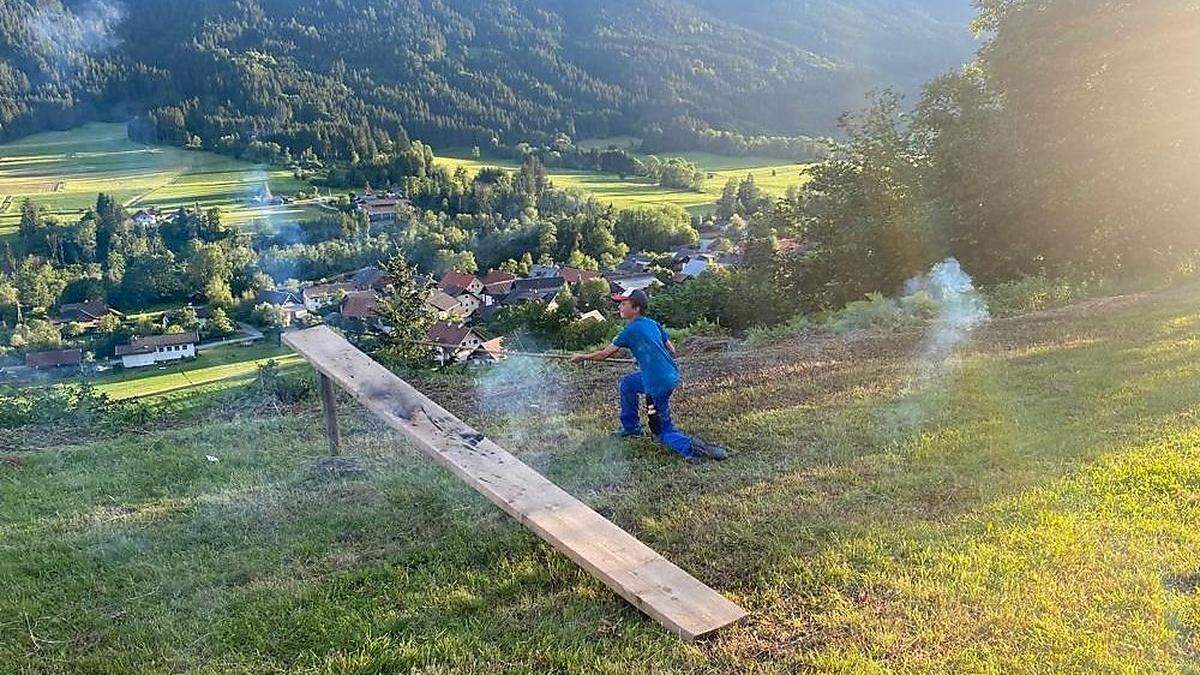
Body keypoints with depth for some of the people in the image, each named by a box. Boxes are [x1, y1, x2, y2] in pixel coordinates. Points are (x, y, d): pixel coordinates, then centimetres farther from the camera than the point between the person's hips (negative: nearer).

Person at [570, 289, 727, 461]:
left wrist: (582, 357, 11)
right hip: (672, 375, 8)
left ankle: (692, 447, -16)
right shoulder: (654, 324, 10)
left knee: (663, 430, 4)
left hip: (659, 383, -8)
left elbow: (604, 354, -4)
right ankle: (631, 427, 34)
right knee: (627, 383, 27)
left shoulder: (632, 330, -11)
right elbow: (671, 351, 13)